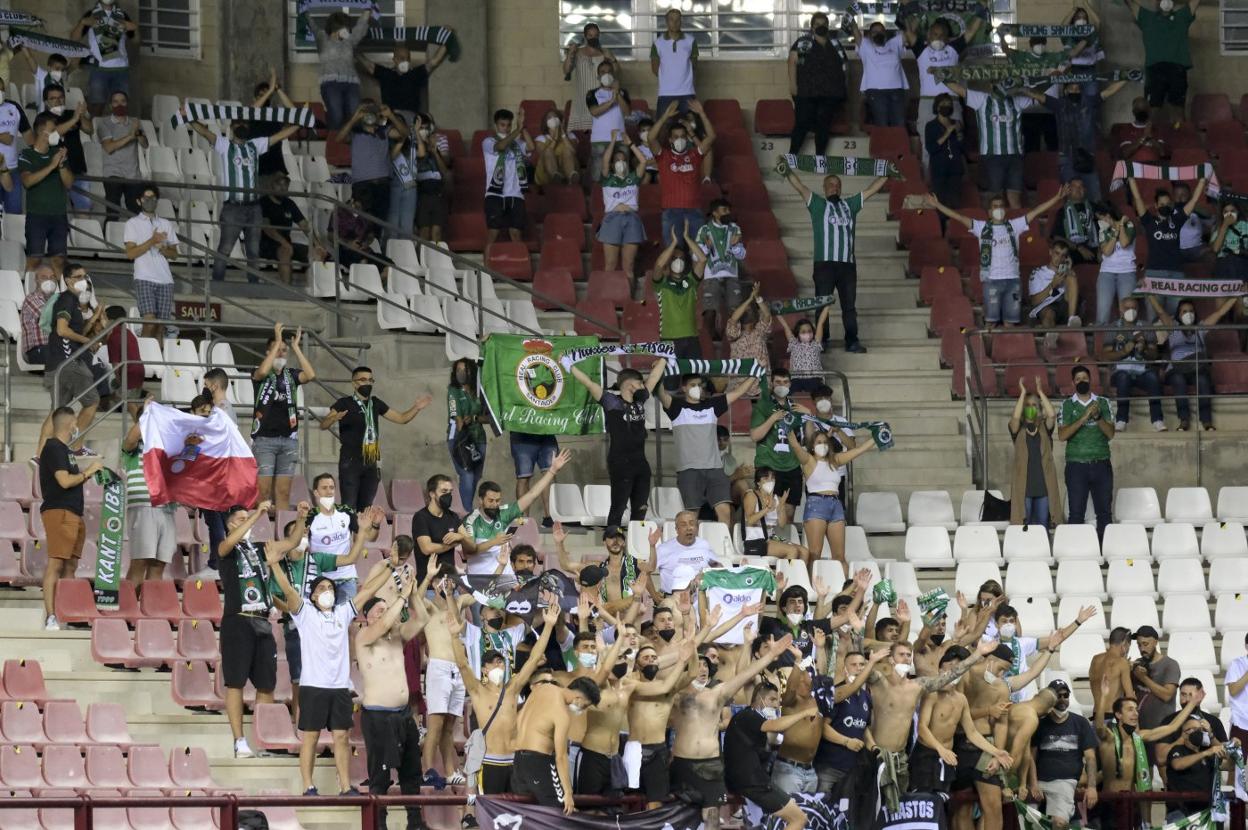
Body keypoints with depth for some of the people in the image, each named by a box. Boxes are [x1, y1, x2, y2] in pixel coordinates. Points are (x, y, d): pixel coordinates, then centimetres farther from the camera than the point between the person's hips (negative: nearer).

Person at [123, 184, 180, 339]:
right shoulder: (133, 223, 8)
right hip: (144, 279, -4)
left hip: (165, 280, 4)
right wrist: (152, 241, -13)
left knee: (161, 326, -2)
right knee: (149, 321, -19)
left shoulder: (166, 224, 19)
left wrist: (162, 248, -4)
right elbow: (130, 253, -3)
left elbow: (174, 254, 17)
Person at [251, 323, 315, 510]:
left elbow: (310, 375, -8)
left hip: (288, 438, 3)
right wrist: (277, 340, -16)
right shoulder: (259, 374, 2)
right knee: (263, 491, -8)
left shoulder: (291, 375, 11)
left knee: (283, 492, 3)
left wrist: (295, 347, -6)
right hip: (265, 438, -3)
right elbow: (263, 371, -22)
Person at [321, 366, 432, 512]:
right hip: (350, 462, -5)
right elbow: (323, 425, -15)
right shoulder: (344, 404, -4)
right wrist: (333, 418, -38)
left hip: (371, 463, 5)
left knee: (365, 507, 8)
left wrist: (416, 408, 1)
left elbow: (401, 418, 19)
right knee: (349, 506, -11)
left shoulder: (376, 404, 12)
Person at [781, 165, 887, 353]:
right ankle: (821, 341, 2)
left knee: (849, 305, 5)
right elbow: (799, 187, -3)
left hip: (847, 264, 3)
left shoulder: (850, 205, 18)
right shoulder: (817, 205, 8)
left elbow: (872, 190, 22)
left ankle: (852, 341, 9)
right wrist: (787, 172, -15)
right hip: (824, 264, -3)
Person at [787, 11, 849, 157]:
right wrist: (793, 84, -15)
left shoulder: (835, 43, 15)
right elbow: (792, 61, -6)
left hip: (830, 94, 4)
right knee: (802, 123, -9)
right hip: (806, 93, -4)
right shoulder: (803, 42, 2)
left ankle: (819, 156, 12)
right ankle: (792, 155, -5)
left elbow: (845, 65, 21)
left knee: (824, 125, 6)